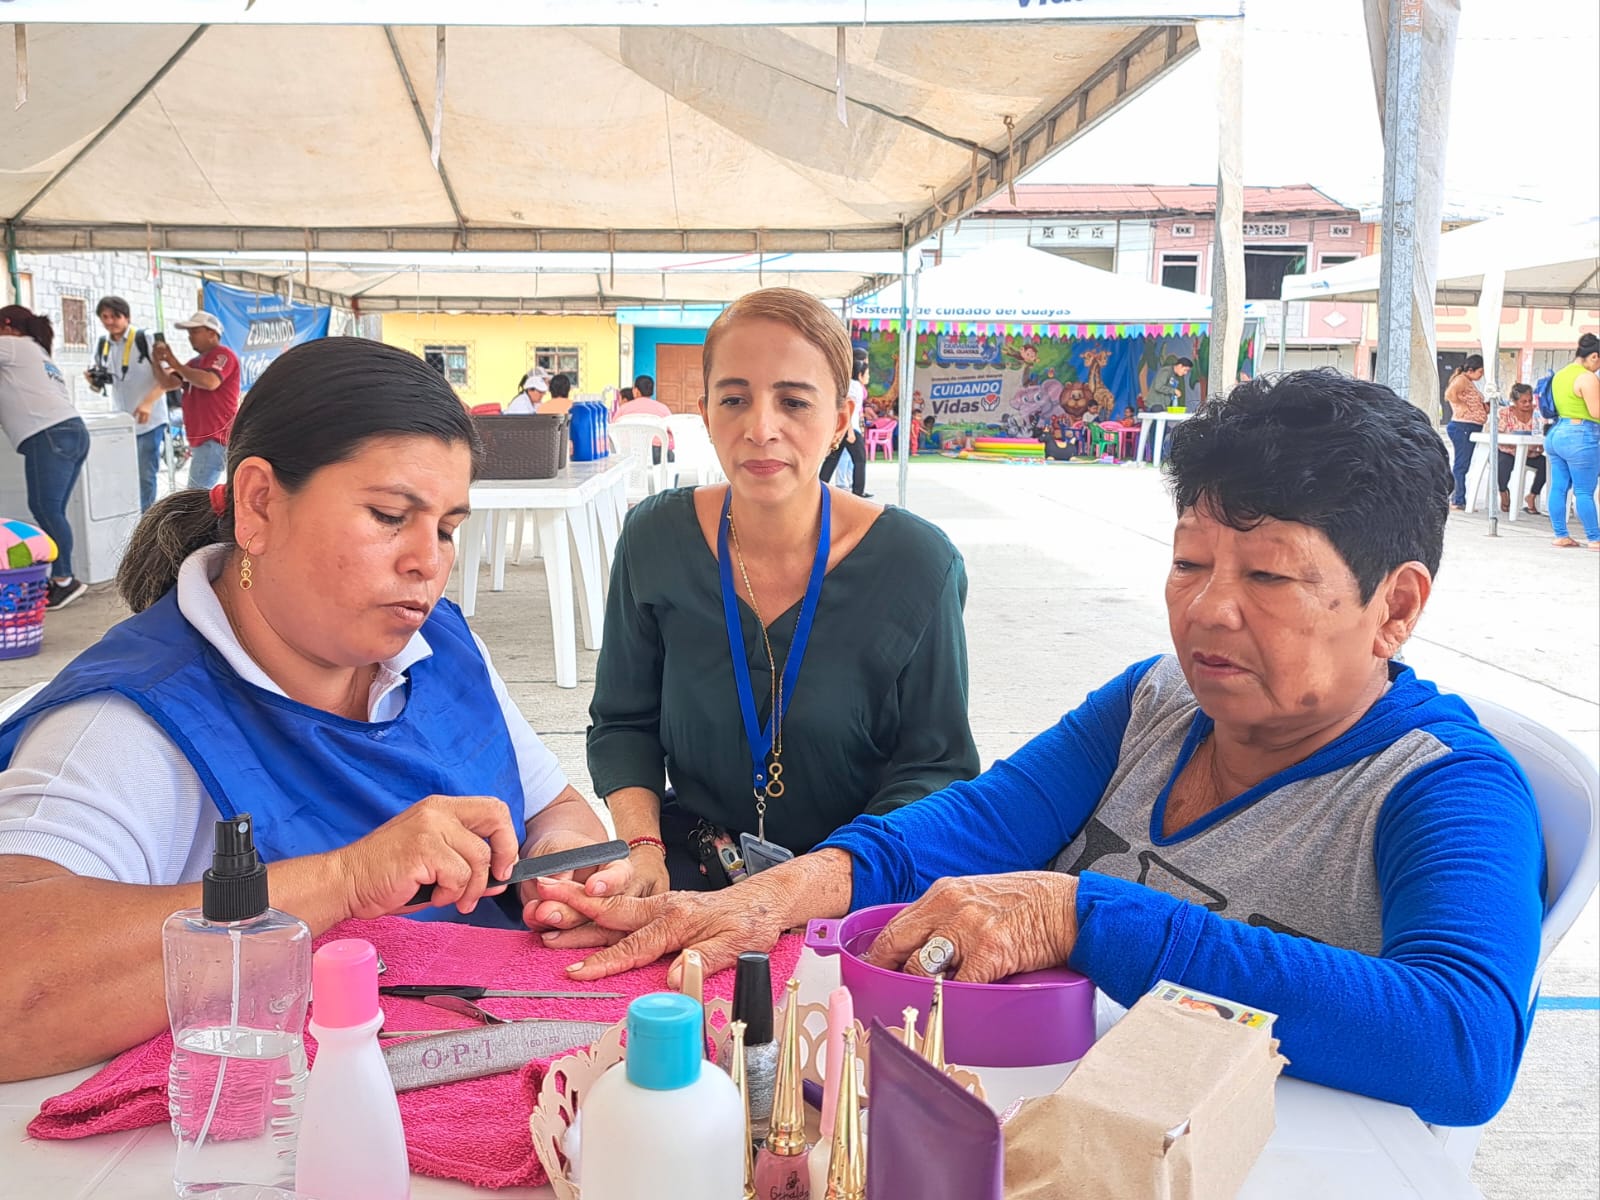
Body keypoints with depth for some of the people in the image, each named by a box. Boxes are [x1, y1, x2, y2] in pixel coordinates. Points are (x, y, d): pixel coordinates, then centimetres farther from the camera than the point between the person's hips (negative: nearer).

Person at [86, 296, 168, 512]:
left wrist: (148, 403, -25)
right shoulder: (101, 346, 8)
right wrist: (93, 381, -8)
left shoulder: (145, 340, -8)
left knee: (145, 477, -4)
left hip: (149, 421, -5)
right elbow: (100, 386, 17)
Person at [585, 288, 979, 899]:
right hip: (690, 869, 2)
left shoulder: (916, 563, -10)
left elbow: (934, 763, -5)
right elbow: (623, 723, 8)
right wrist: (642, 846, -10)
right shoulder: (655, 539, -3)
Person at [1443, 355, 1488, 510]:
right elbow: (1449, 394, -29)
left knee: (1463, 464, 12)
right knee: (1461, 464, -7)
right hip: (1462, 427, -10)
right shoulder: (1461, 380, -10)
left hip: (1472, 428, 10)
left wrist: (1485, 408, 11)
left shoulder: (1469, 382, 20)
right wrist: (1463, 407, -19)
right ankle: (1458, 501, -5)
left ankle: (1456, 499, 16)